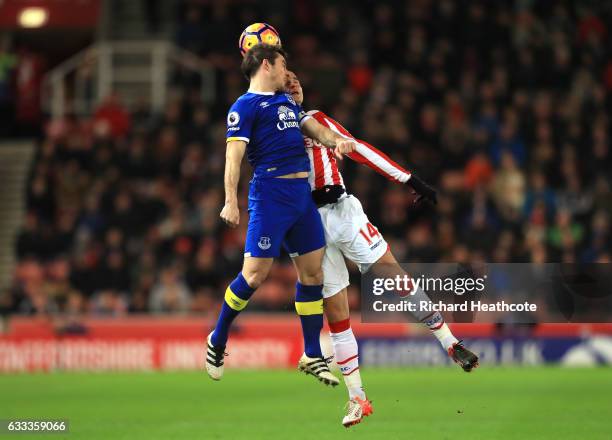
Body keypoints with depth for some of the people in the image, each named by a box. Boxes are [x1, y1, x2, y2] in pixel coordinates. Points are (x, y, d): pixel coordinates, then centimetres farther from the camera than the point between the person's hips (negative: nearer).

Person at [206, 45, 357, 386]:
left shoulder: (287, 101, 22)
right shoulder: (245, 106, -3)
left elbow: (314, 127, 19)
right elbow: (234, 154, -11)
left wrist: (337, 140, -4)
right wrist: (231, 201, -21)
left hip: (302, 194, 8)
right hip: (270, 194, -8)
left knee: (313, 270, 7)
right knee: (255, 274, -10)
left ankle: (312, 356, 15)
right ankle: (218, 341, 9)